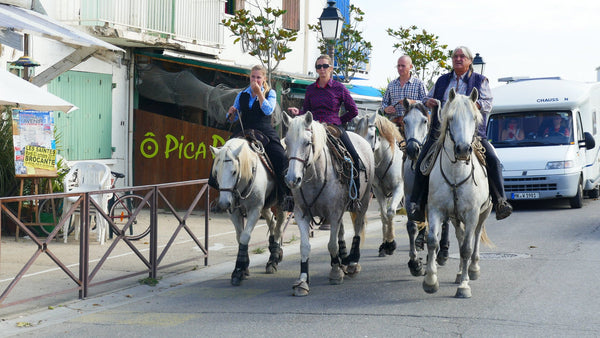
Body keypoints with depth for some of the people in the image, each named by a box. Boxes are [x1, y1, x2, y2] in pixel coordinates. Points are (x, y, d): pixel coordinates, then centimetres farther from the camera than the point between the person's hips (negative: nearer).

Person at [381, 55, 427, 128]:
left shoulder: (419, 83, 10)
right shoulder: (391, 84, 22)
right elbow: (384, 102, 26)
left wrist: (412, 102, -12)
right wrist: (386, 109, 3)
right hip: (394, 121, 3)